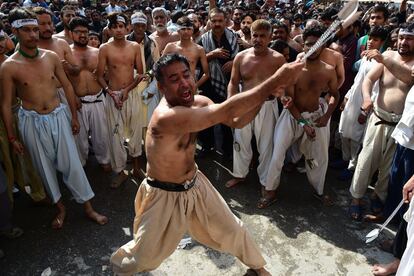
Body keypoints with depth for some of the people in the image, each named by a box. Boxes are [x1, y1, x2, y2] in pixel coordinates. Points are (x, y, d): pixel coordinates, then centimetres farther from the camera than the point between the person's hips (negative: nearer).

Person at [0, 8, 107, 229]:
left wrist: (74, 116, 9)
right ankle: (60, 207, 31)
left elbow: (67, 86, 8)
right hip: (32, 122, -1)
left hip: (59, 116, 2)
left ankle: (88, 207, 17)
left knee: (72, 163, 4)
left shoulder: (51, 57, -2)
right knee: (45, 167, 12)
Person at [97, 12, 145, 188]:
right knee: (115, 134, 1)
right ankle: (120, 172, 13)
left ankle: (136, 165, 27)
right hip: (113, 95, -1)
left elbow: (140, 73, 3)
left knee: (135, 130, 9)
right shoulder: (105, 49, -3)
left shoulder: (135, 47, 2)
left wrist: (127, 89, -9)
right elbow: (100, 76, 0)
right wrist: (110, 92, -13)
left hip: (132, 93, 2)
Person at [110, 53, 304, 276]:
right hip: (165, 195, -6)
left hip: (195, 185, 7)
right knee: (144, 255, 15)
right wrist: (274, 81, -42)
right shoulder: (166, 117, -37)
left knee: (232, 229, 19)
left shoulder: (198, 102, -10)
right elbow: (226, 111, -43)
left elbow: (237, 121, -8)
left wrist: (265, 92, -23)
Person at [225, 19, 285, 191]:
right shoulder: (241, 57, -1)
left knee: (266, 146, 8)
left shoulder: (278, 59, -9)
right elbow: (233, 83, 3)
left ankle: (266, 181, 29)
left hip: (267, 106, -3)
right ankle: (239, 174, 39)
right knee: (241, 142, 16)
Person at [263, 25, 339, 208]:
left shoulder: (329, 71, -9)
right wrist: (303, 123, -19)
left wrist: (327, 115, -7)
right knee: (277, 152, -9)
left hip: (316, 115, 3)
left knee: (320, 156, 13)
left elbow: (334, 94, 8)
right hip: (293, 115, -3)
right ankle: (270, 191, 8)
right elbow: (289, 100, -15)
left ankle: (319, 191, 37)